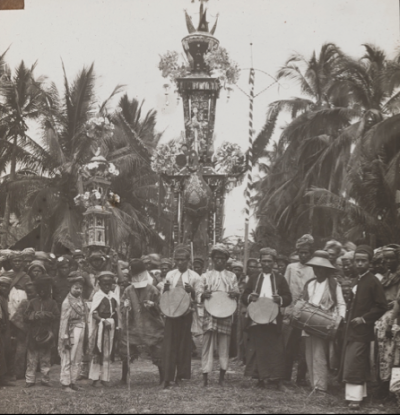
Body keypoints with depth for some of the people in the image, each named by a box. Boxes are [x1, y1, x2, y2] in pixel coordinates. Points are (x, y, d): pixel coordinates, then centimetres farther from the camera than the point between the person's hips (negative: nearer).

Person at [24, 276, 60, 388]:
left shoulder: (52, 303, 6)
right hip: (34, 334, 0)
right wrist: (36, 315, -7)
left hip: (47, 333, 0)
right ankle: (30, 380, 6)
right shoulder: (32, 302, 8)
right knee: (32, 359, 2)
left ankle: (45, 379, 9)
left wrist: (46, 315, -7)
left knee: (46, 359, 4)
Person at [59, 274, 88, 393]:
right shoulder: (67, 302, -11)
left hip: (81, 332, 8)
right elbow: (64, 321, -13)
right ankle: (65, 384, 4)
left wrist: (86, 335, 12)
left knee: (78, 359, 12)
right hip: (72, 333, -8)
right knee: (68, 359, -1)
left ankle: (73, 382, 20)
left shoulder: (81, 301, 11)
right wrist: (65, 338, -15)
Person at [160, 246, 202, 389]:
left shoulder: (194, 277, 1)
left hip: (186, 314, -1)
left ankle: (181, 376, 15)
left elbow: (199, 298, 1)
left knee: (184, 345, 3)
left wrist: (191, 291, -19)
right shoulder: (170, 275, 8)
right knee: (169, 344, -4)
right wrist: (165, 289, -11)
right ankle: (167, 378, -4)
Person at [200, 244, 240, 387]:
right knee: (208, 343, -6)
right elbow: (199, 297, 10)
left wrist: (234, 294, -12)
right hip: (209, 314, -1)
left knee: (224, 344, 0)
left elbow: (237, 293, 11)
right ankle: (205, 376, -5)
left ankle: (222, 376, 8)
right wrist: (204, 295, -14)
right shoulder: (206, 276, 12)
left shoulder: (231, 276, 14)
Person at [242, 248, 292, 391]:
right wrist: (250, 297, -11)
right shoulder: (253, 279, 14)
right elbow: (244, 297, 11)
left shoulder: (280, 279, 10)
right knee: (257, 349, 1)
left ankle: (277, 379, 1)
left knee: (276, 350, -3)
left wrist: (279, 299, -16)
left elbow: (288, 298, 5)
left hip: (274, 320, -1)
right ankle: (260, 378, 8)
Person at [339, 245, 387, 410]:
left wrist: (364, 319, -16)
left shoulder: (373, 282, -12)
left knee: (353, 364, -10)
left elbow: (381, 307, -14)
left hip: (362, 330, -8)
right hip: (352, 329, 8)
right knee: (360, 364, 15)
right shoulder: (356, 280, 13)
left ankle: (355, 398, -7)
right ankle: (359, 394, 24)